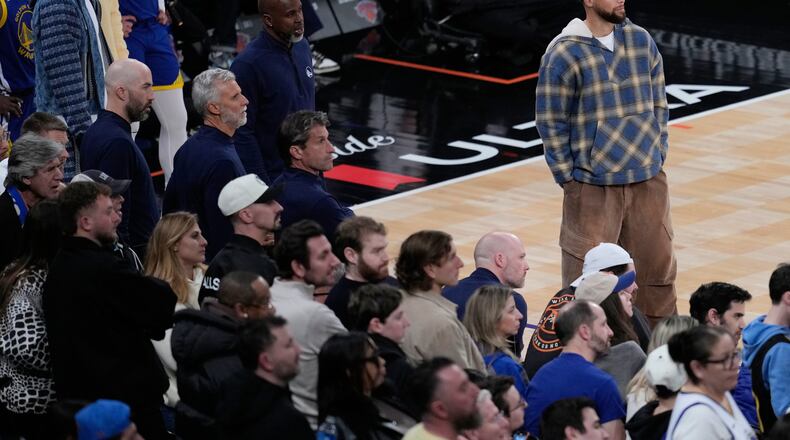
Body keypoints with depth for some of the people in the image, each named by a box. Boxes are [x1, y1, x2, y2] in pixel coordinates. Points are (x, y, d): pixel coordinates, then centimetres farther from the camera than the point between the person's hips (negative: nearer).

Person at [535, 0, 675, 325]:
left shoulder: (641, 40, 6)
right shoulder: (564, 53, -9)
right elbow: (550, 122, -6)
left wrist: (659, 154, 10)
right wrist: (569, 179, -6)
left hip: (648, 180, 5)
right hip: (593, 187, -5)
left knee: (659, 268, 11)